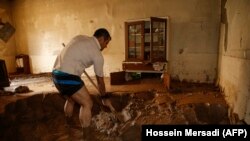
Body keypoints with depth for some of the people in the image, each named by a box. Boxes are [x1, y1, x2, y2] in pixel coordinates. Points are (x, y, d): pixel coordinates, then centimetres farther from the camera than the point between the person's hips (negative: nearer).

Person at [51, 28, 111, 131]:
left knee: (71, 99, 27)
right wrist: (104, 96, 18)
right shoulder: (97, 54, -5)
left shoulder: (81, 37, 16)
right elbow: (100, 80, 4)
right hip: (67, 76, -9)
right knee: (87, 104, 1)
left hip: (56, 73, 9)